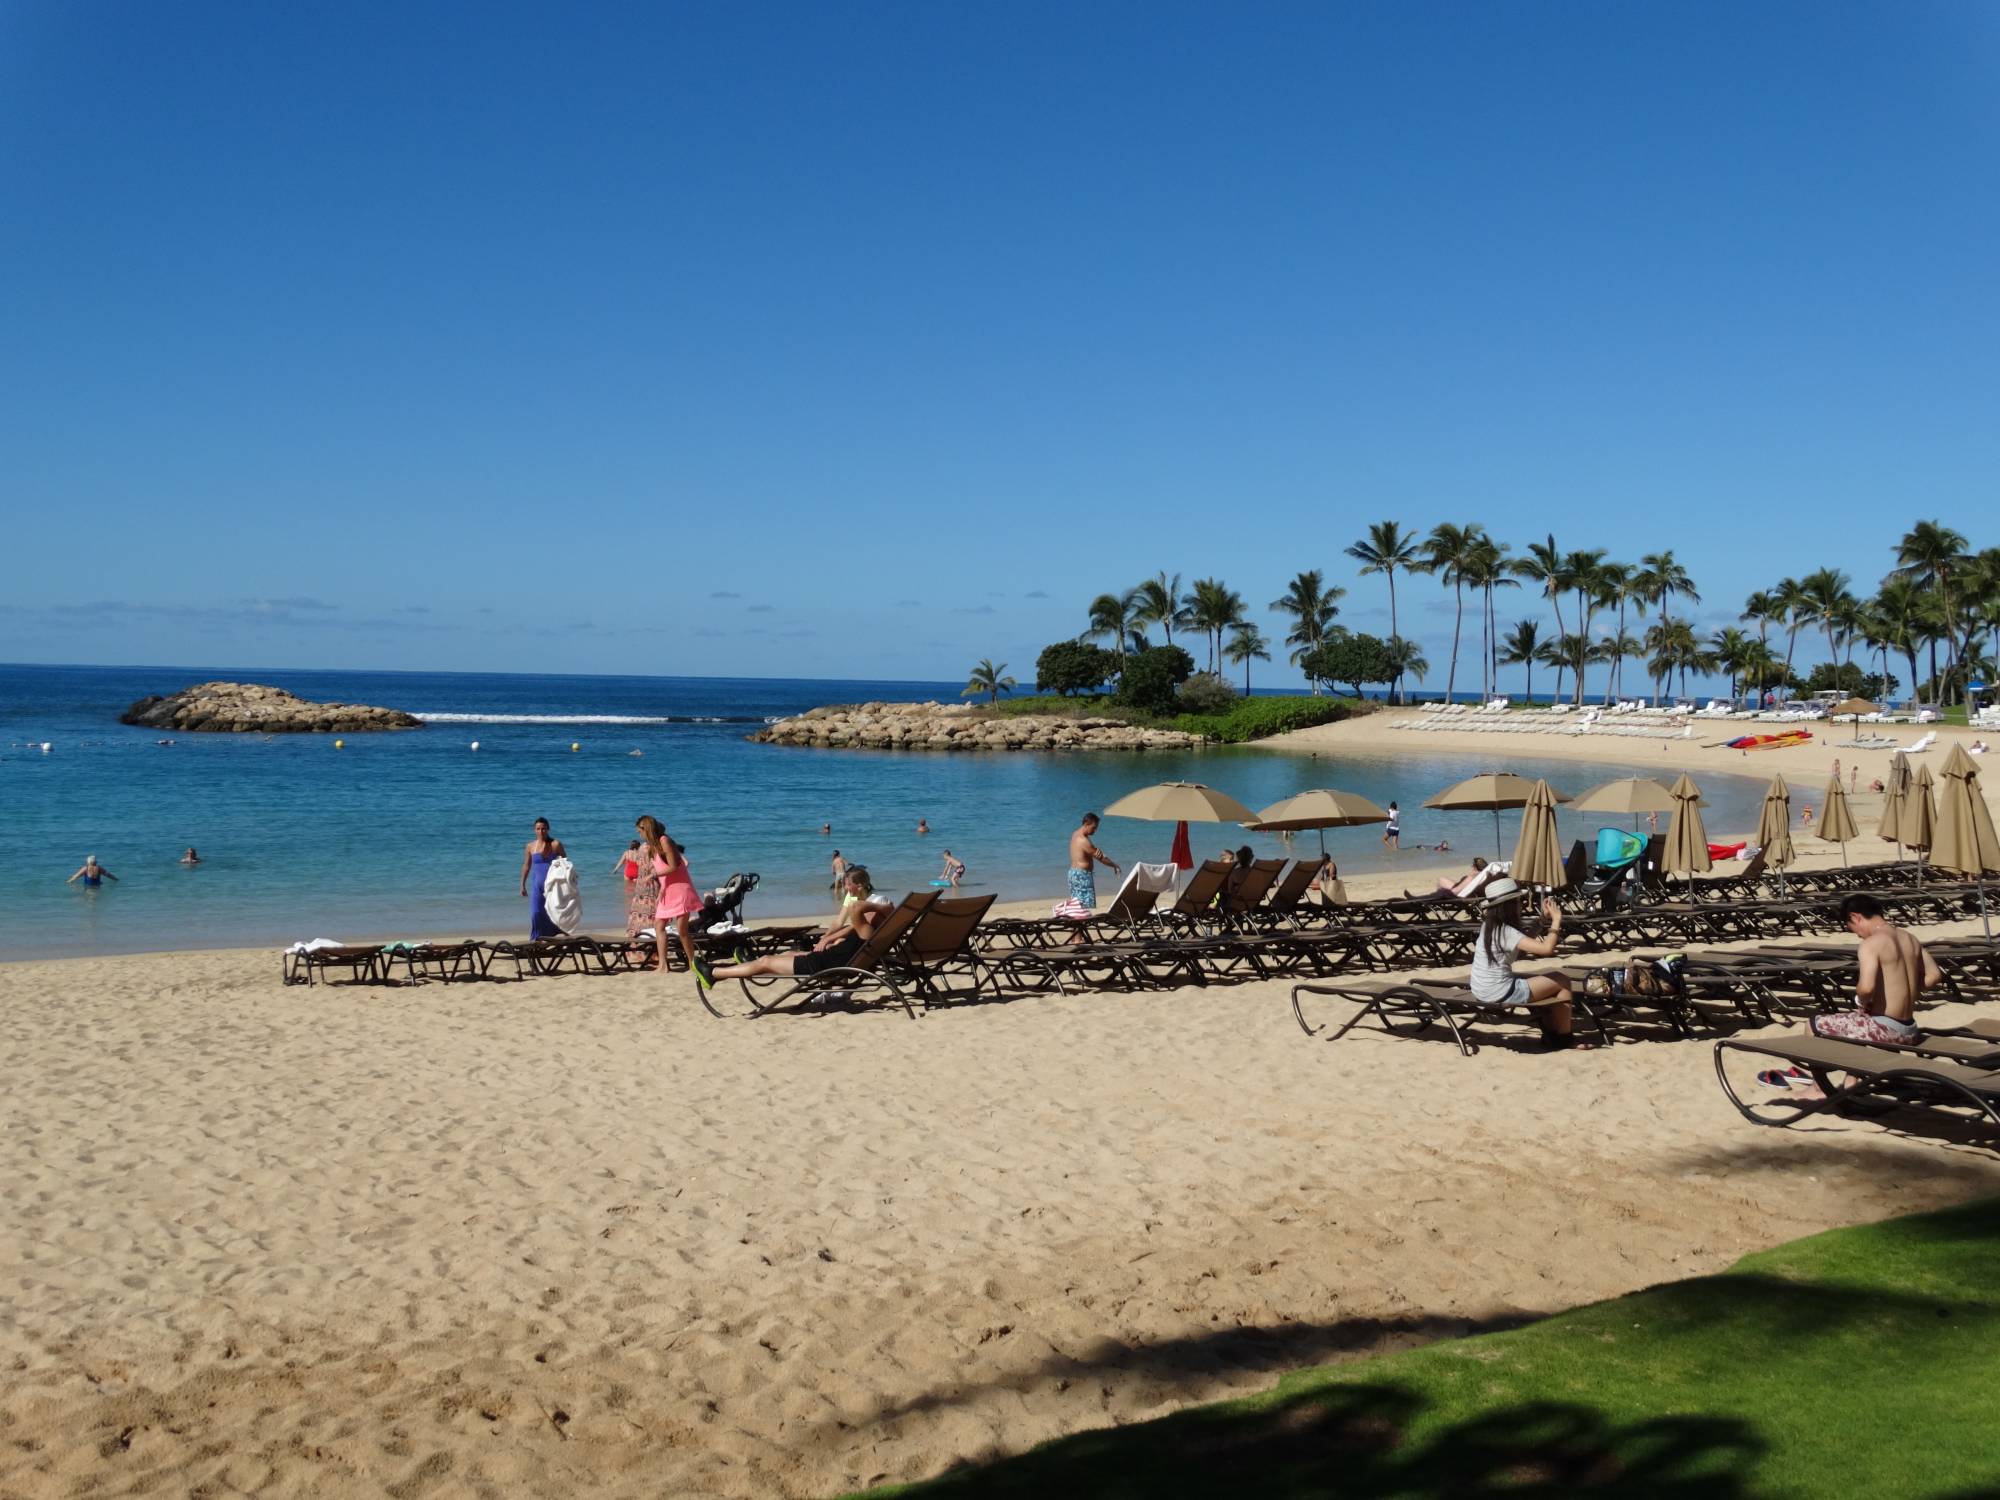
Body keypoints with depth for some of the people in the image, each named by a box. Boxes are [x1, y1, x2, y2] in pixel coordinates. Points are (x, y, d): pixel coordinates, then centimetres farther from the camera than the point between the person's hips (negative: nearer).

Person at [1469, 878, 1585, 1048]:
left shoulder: (1489, 925, 7)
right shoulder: (1506, 932, -21)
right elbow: (1547, 948, -29)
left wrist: (1545, 918, 17)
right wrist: (1556, 920, -15)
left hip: (1482, 991, 9)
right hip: (1499, 993, -9)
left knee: (1548, 980, 25)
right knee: (1562, 982, 4)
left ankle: (1550, 1031, 30)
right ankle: (1564, 1037, 15)